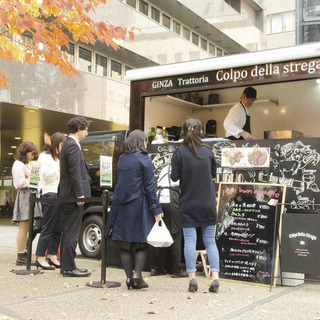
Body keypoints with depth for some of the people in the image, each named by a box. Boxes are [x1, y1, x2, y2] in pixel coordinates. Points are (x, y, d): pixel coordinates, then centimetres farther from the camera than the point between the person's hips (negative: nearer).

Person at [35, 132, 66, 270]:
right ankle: (40, 258, 0)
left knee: (58, 228, 7)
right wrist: (59, 168, -13)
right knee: (47, 228, -6)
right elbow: (45, 174, -13)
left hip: (59, 194, 8)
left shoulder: (57, 158, 23)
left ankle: (52, 256, 13)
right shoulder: (44, 157, -2)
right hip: (50, 195, -8)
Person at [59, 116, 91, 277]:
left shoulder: (68, 144, 18)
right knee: (72, 233, -6)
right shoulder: (73, 146, -14)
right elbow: (75, 172, -20)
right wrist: (80, 195, -20)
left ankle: (67, 265, 22)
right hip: (73, 195, -11)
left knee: (68, 232, 14)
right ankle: (69, 268, -1)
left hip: (68, 196, 11)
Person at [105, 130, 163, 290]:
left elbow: (119, 182, 14)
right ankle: (137, 274, -5)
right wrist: (157, 209, -7)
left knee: (125, 245, 8)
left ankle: (129, 277, 10)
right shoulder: (143, 159, -7)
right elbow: (150, 186, -9)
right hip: (139, 205, -4)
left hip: (121, 205, 4)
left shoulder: (121, 158, 10)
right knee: (141, 243, 6)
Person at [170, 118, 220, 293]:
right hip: (208, 203, 2)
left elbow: (174, 176, -7)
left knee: (190, 241, 3)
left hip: (188, 203, -2)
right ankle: (215, 277, 2)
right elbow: (213, 172, 10)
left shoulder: (179, 152, -8)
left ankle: (192, 279, 2)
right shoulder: (208, 151, 0)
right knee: (210, 241, 8)